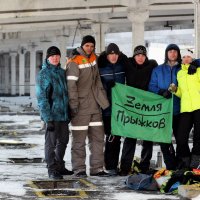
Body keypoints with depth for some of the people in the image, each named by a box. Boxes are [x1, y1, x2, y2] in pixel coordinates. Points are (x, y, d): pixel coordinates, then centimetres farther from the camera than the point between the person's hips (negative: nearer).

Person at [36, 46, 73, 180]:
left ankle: (59, 167, 27)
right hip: (52, 115, -7)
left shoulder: (62, 72, 12)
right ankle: (52, 169, 4)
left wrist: (69, 113, 15)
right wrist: (48, 118, -18)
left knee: (63, 141, 14)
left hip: (64, 114, 7)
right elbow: (42, 97, -12)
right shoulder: (44, 74, -8)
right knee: (51, 142, -3)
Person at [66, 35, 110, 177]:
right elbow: (71, 84, -17)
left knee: (98, 137, 8)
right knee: (79, 139, -1)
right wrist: (74, 104, -21)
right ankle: (79, 169, 4)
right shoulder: (75, 62, -12)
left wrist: (102, 98, 20)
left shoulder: (93, 58, 11)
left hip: (95, 105, 8)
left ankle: (97, 168, 14)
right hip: (81, 107, -7)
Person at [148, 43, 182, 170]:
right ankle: (171, 167, 7)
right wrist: (162, 92, -13)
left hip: (178, 110, -1)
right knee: (164, 141, -1)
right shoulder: (158, 70, 14)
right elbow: (152, 87, 6)